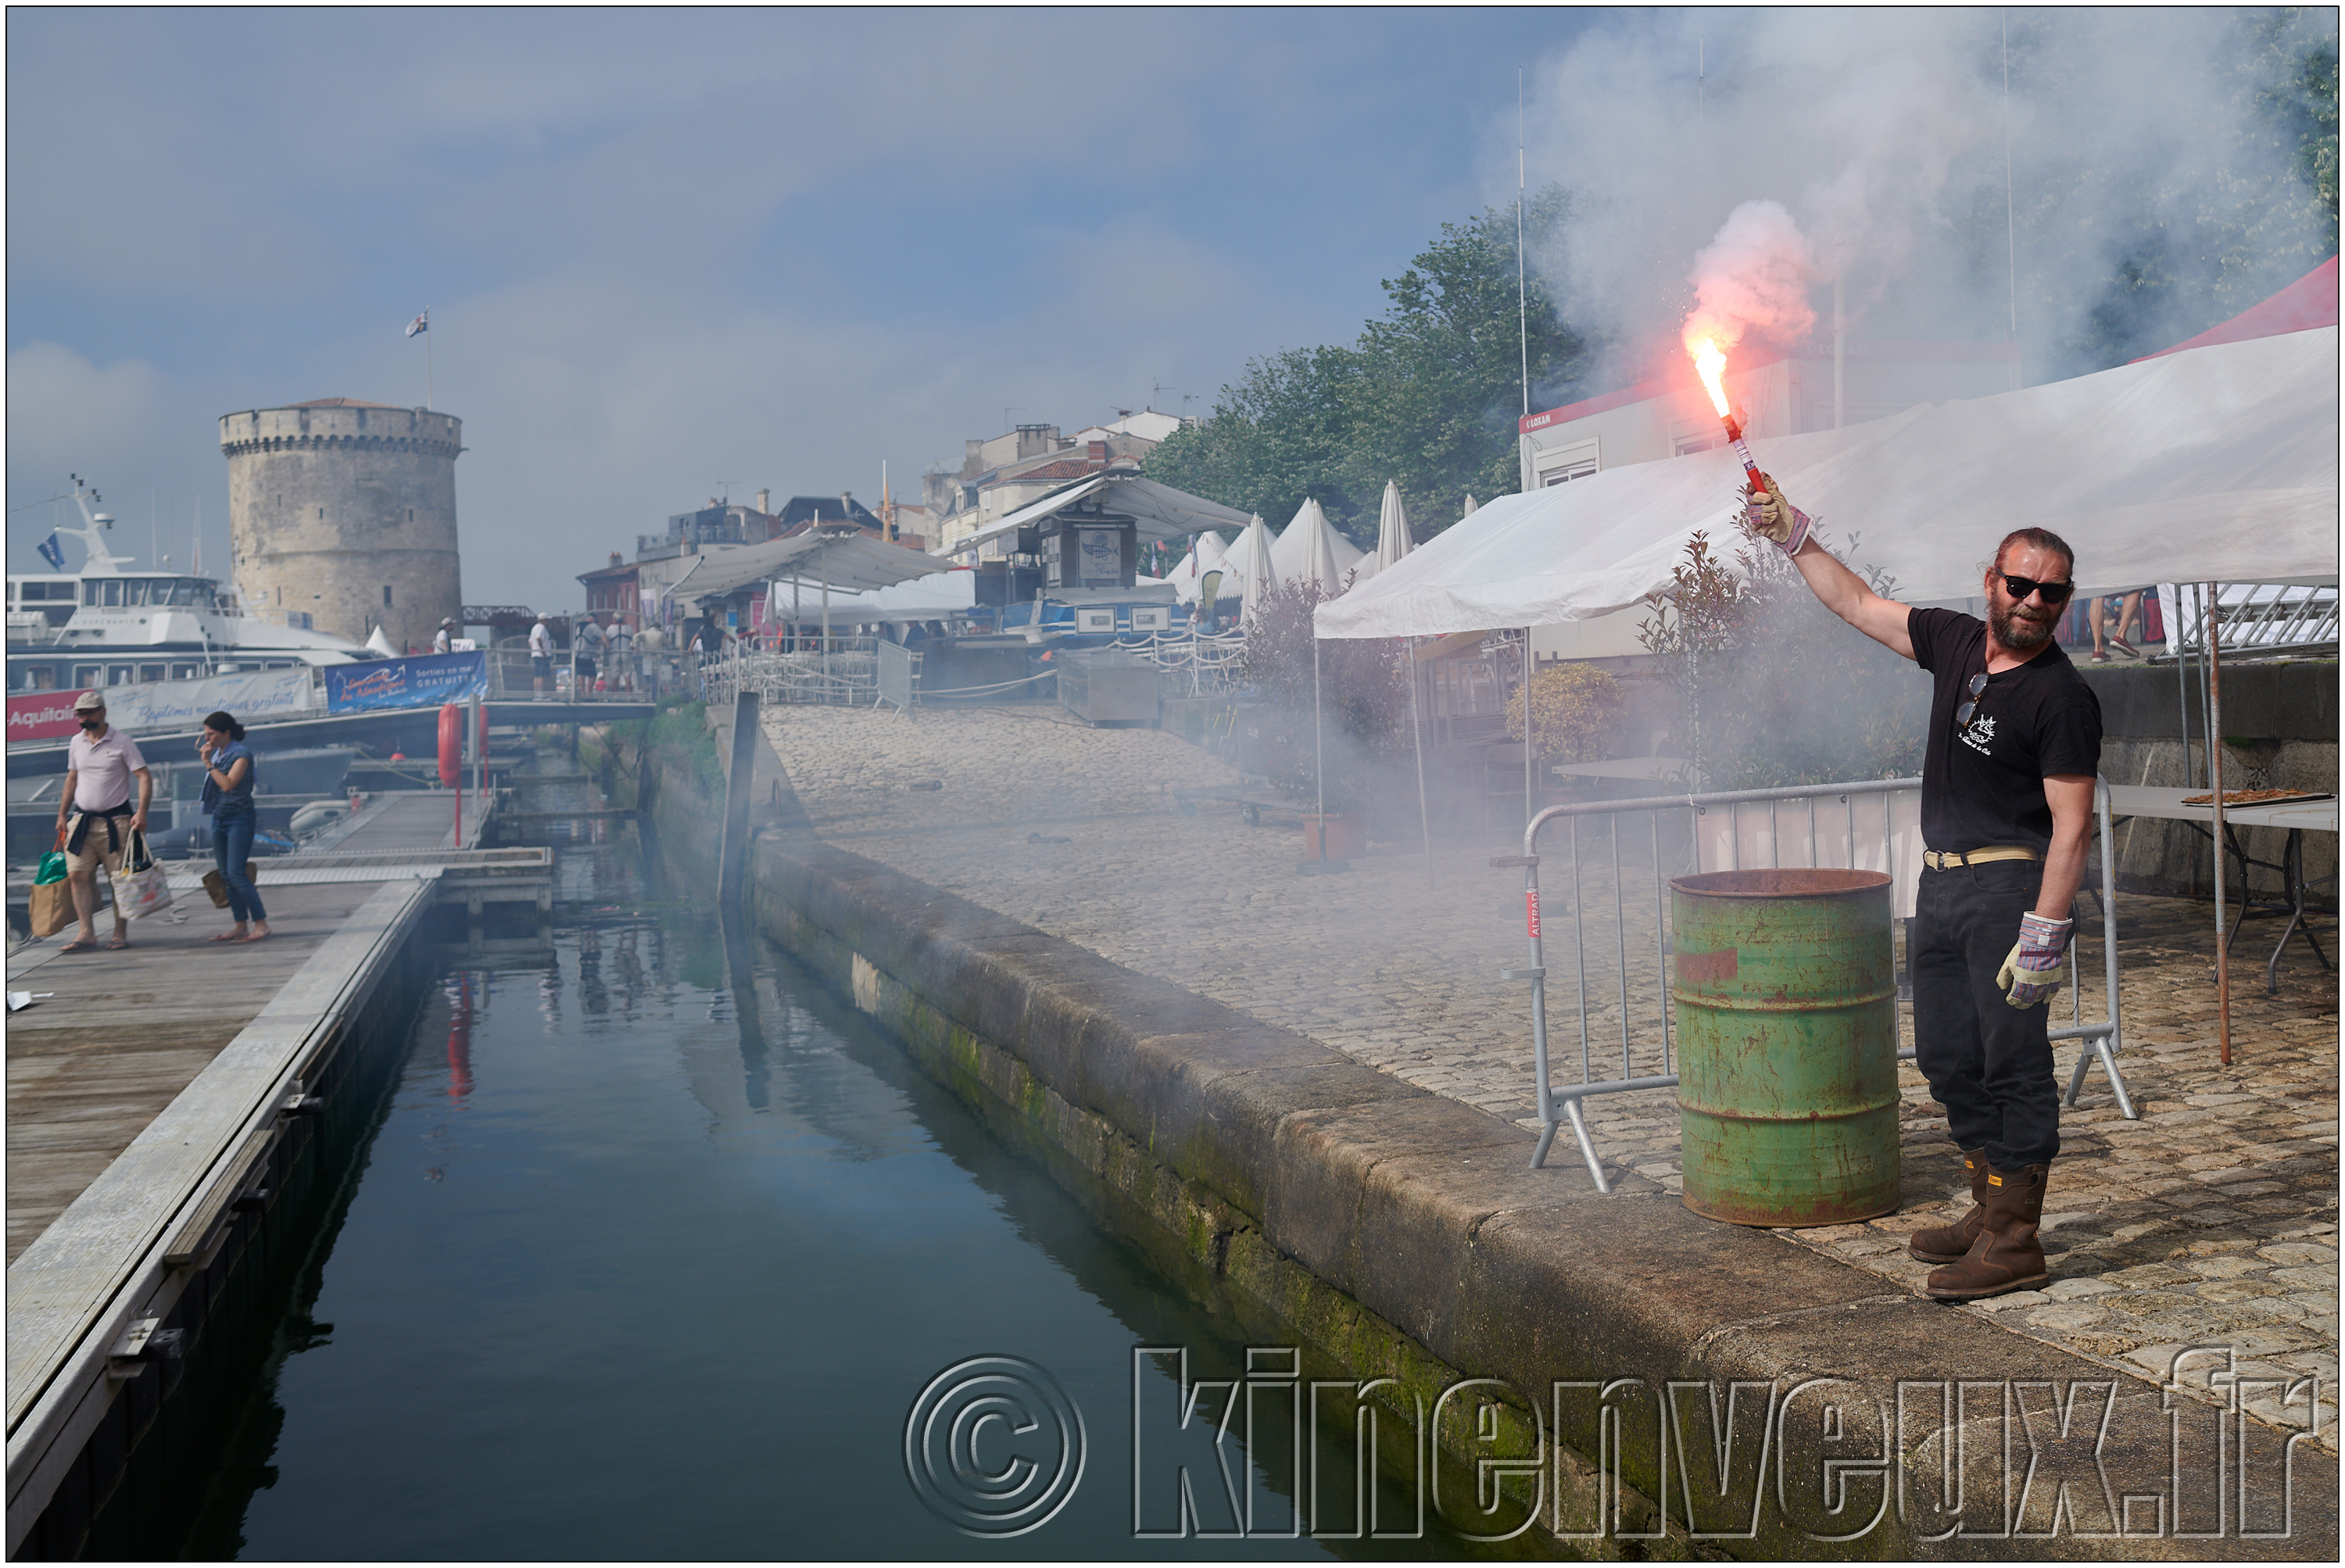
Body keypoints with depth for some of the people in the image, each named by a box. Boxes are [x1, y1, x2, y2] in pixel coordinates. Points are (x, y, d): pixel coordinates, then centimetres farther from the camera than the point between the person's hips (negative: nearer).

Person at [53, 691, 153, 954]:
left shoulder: (122, 742, -5)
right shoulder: (76, 743, 10)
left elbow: (144, 776, -9)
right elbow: (72, 778, 22)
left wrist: (141, 812, -20)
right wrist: (62, 814, 19)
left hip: (115, 821, -4)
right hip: (82, 820, 4)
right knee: (78, 874, -6)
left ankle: (121, 933, 7)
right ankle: (87, 933, -4)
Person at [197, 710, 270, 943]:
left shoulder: (241, 753, -11)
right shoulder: (216, 753, 11)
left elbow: (228, 784, -22)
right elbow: (213, 783, 17)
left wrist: (208, 762, -18)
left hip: (239, 817, -8)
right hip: (218, 817, 8)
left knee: (236, 873, -15)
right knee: (226, 875, 6)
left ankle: (261, 924, -12)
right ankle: (241, 926, 11)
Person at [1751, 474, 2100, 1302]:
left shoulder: (2062, 696, -13)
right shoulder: (1955, 642, 7)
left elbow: (2071, 826, -17)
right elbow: (1858, 603, 21)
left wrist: (2043, 935, -22)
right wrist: (1794, 536, 19)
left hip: (2012, 887, -8)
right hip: (1941, 883, 8)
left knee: (2013, 1060, -7)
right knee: (1947, 1056, 12)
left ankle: (2016, 1241, -2)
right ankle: (1990, 1210, 25)